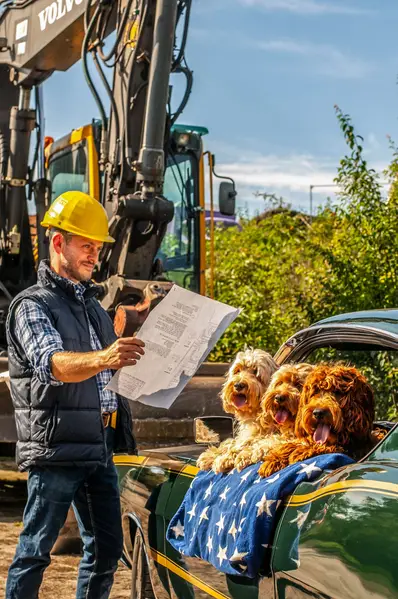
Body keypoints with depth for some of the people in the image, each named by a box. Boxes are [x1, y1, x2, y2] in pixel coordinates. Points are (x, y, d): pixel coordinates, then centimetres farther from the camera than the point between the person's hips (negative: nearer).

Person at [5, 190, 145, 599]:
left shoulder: (93, 305, 20)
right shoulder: (33, 305, -6)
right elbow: (52, 363, -26)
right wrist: (101, 359, -43)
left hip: (99, 446, 8)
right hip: (55, 447, -8)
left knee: (106, 548, 9)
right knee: (35, 549, -2)